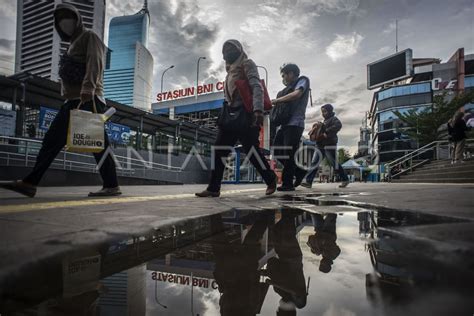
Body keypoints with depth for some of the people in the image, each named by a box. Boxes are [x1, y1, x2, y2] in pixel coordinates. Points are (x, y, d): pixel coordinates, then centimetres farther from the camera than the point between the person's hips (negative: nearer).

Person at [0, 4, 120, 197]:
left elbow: (95, 63, -15)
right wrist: (67, 96, 19)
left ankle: (111, 186, -9)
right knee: (52, 140, 3)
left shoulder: (89, 37, 4)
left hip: (89, 100, -9)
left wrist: (88, 88, -30)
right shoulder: (73, 44, 32)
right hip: (73, 101, 9)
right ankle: (30, 183, 4)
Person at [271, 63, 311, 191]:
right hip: (285, 123, 8)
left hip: (294, 123, -8)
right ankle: (299, 171, 17)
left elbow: (297, 94, -13)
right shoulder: (290, 87, 27)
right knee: (277, 150, 4)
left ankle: (288, 183, -3)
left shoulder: (303, 80, 5)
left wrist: (276, 100, -8)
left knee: (289, 154, -9)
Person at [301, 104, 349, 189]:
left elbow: (338, 125, -23)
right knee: (314, 163, -5)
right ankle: (309, 182, -9)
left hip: (330, 146, -7)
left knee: (335, 164, 2)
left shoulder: (333, 119, -2)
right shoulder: (325, 121, 23)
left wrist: (327, 132, -27)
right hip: (320, 146, 8)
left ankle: (345, 180, 20)